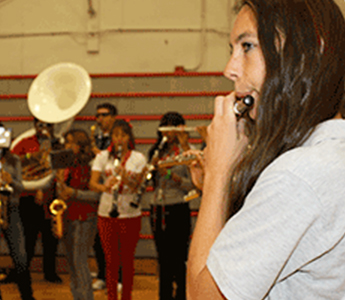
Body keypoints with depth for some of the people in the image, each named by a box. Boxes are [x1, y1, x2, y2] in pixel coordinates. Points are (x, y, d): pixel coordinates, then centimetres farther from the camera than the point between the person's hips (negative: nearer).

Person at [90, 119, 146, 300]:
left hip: (130, 215, -1)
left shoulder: (138, 158, 0)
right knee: (111, 261, 6)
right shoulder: (102, 157, 3)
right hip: (106, 215, 1)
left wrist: (126, 179, -28)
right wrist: (105, 187, -29)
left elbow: (139, 188, -8)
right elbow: (92, 183, -8)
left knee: (127, 261, 7)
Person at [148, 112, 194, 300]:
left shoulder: (187, 151, -4)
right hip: (158, 209, 6)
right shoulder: (158, 151, 14)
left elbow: (193, 184, -11)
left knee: (178, 260, -3)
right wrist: (152, 167, -6)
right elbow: (150, 182, 12)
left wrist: (172, 175, -23)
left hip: (178, 209, -6)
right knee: (163, 260, 12)